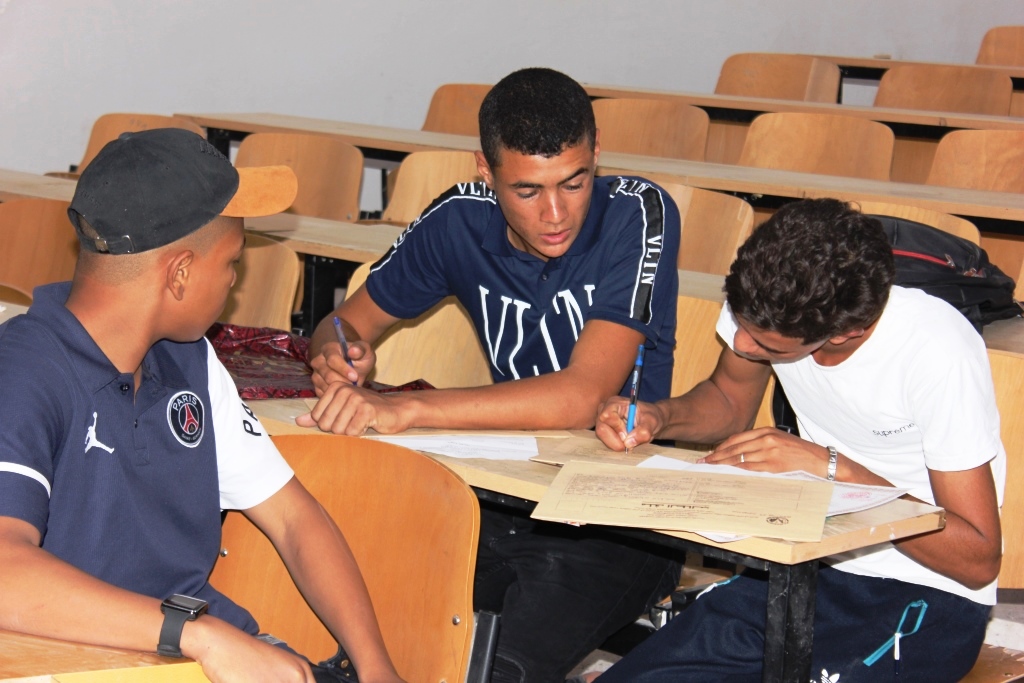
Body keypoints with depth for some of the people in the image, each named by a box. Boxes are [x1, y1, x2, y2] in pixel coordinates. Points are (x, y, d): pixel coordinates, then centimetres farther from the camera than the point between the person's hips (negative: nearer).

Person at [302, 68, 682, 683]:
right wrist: (339, 355, -14)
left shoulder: (638, 215, -14)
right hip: (509, 500, 4)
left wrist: (403, 410, -30)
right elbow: (348, 321, 12)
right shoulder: (461, 220, 0)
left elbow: (582, 396, -24)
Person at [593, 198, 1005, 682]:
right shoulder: (766, 302, -10)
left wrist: (833, 466, -26)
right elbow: (729, 399, 13)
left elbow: (979, 558, -21)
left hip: (928, 592, -4)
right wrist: (657, 418, -9)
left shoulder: (937, 351, -24)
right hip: (809, 565, 5)